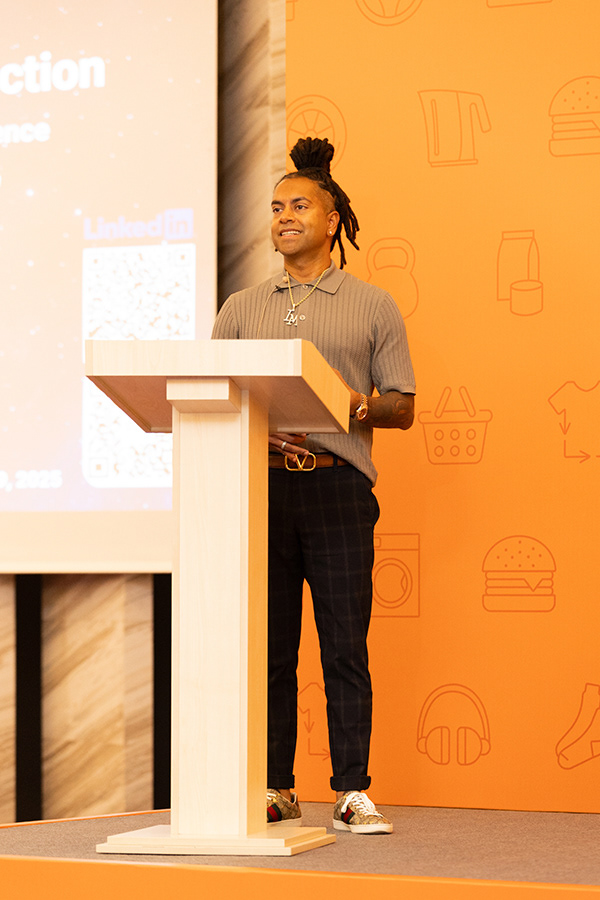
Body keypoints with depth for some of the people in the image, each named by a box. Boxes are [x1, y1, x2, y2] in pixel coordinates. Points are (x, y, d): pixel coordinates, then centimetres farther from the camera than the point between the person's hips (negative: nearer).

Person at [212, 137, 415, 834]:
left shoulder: (374, 307, 11)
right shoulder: (243, 308, 17)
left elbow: (404, 408, 10)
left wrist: (364, 405, -12)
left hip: (338, 487, -2)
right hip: (260, 483, 2)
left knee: (345, 646, -5)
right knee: (268, 646, 2)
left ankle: (352, 794, -1)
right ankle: (276, 792, 7)